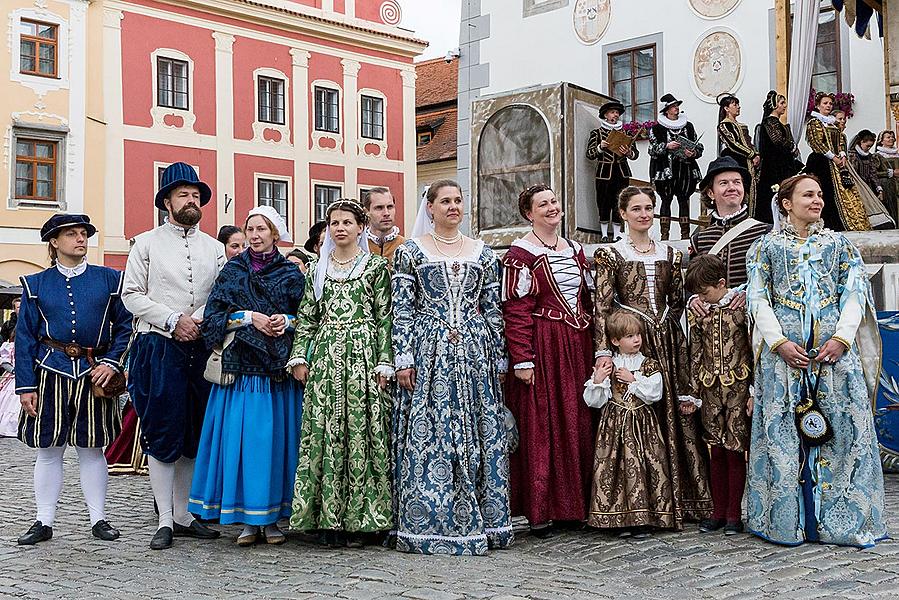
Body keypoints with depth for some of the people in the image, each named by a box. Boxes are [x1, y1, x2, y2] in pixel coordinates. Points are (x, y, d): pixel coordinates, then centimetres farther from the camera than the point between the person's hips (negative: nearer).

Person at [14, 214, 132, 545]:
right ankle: (44, 521, 15)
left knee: (92, 449, 7)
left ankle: (99, 519, 16)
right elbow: (25, 337, 3)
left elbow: (125, 325, 8)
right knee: (48, 450, 5)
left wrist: (112, 362, -6)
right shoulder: (36, 284, 6)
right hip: (51, 373, 0)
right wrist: (26, 385, -3)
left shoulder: (109, 279, 6)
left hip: (93, 374, 0)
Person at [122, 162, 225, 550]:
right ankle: (165, 521, 3)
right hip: (159, 348, -3)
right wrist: (173, 321, -11)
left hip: (202, 349, 4)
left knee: (195, 435, 7)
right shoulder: (146, 243, 5)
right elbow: (132, 295, -1)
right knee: (162, 436, -3)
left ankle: (184, 516, 17)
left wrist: (202, 321, -9)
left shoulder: (214, 248, 14)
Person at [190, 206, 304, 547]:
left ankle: (272, 517, 9)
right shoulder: (232, 271, 9)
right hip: (240, 369, 0)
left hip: (279, 369, 0)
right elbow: (212, 316, 2)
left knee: (276, 439, 1)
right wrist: (249, 318, -10)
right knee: (241, 438, -4)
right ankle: (248, 519, 4)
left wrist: (287, 321, -11)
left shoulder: (291, 274, 9)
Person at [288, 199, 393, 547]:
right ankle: (329, 519, 5)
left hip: (363, 355, -3)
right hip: (325, 356, 3)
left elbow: (385, 318, 0)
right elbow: (306, 317, 15)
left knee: (361, 432, -5)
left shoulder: (376, 266, 5)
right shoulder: (319, 268, 15)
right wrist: (299, 357, 5)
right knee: (324, 434, -1)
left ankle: (361, 519, 2)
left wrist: (384, 363, -7)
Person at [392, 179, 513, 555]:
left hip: (475, 353, 3)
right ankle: (428, 526, 3)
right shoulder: (410, 251, 3)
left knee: (479, 435, 3)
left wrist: (498, 359, 8)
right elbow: (401, 311, -1)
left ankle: (476, 523, 12)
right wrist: (402, 359, -8)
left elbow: (493, 311, 12)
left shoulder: (482, 253, 12)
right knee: (427, 437, -4)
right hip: (428, 352, -3)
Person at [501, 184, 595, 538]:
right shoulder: (521, 254, -6)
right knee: (541, 426, -3)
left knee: (579, 423, 8)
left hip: (577, 348, 7)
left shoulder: (575, 250, 15)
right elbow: (516, 311, -12)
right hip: (542, 349, -7)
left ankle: (575, 504, 19)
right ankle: (540, 511, 5)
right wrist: (522, 360, -18)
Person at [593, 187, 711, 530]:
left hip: (666, 342, 4)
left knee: (671, 412, 4)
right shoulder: (610, 254, 1)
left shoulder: (670, 254, 14)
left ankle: (673, 500, 14)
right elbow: (602, 306, -7)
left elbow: (677, 301, 16)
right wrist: (603, 351, -16)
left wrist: (663, 324, 0)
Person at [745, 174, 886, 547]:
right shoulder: (767, 246, 11)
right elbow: (758, 298, 3)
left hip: (835, 347, 1)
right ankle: (786, 519, 4)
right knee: (783, 429, -3)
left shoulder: (839, 244, 15)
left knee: (842, 427, -4)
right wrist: (780, 342, -10)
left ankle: (841, 519, 3)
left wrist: (842, 338, -9)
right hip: (784, 350, -1)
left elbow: (855, 294, 7)